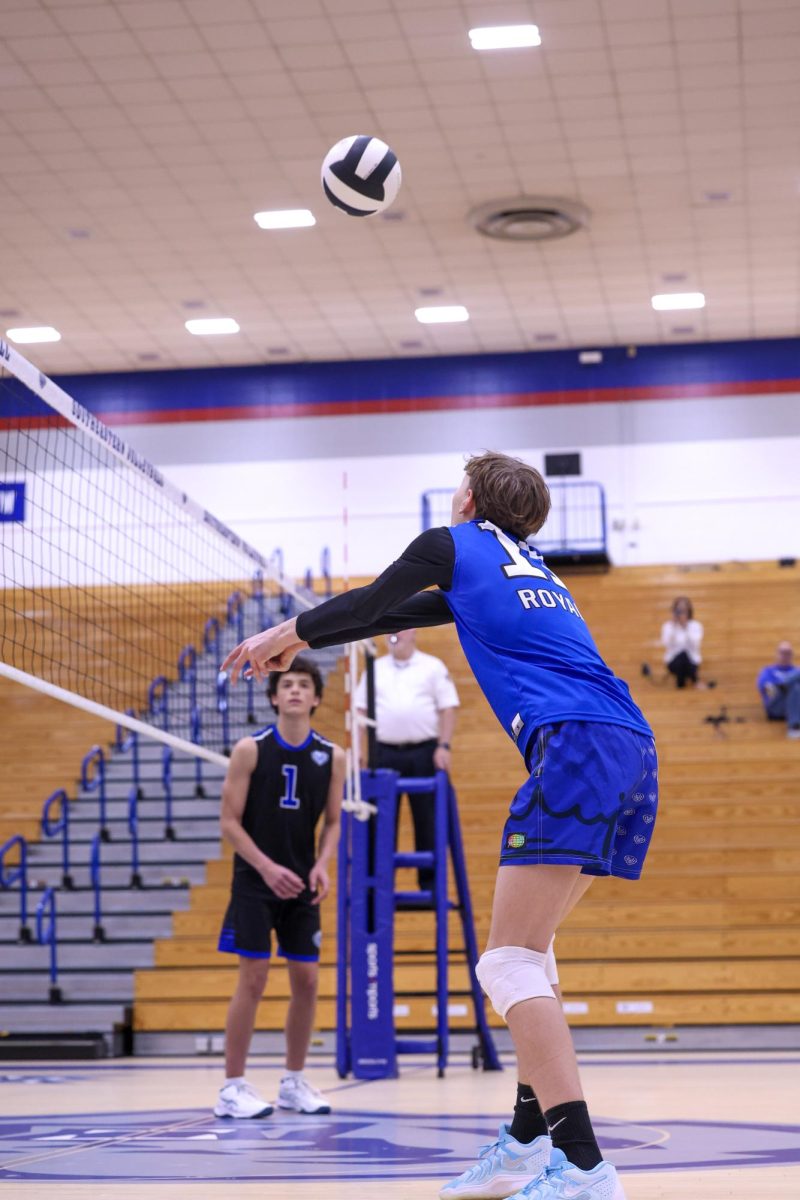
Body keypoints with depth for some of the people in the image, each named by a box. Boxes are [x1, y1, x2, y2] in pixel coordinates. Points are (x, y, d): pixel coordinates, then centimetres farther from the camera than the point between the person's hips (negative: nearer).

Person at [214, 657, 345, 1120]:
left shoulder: (332, 756, 1)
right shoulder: (251, 750, -7)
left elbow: (333, 821, 10)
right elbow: (230, 822, -6)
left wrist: (322, 865, -8)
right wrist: (267, 867, -16)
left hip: (302, 886, 4)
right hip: (255, 883, -3)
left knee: (307, 980, 4)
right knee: (254, 980, -7)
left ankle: (295, 1082, 19)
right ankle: (233, 1088, 2)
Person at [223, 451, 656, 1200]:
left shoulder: (453, 543, 11)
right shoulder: (528, 566, 32)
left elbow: (368, 603, 22)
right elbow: (396, 615, 40)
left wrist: (286, 633, 39)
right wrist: (300, 642, 48)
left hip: (577, 746, -9)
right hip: (632, 750, 9)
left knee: (510, 964, -11)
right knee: (527, 947, 18)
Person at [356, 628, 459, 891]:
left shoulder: (433, 667, 4)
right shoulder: (375, 669, 12)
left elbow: (448, 709, 0)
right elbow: (361, 711, 12)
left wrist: (444, 746, -10)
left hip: (424, 752, -2)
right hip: (384, 753, 2)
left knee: (427, 820, 0)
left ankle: (431, 883, 6)